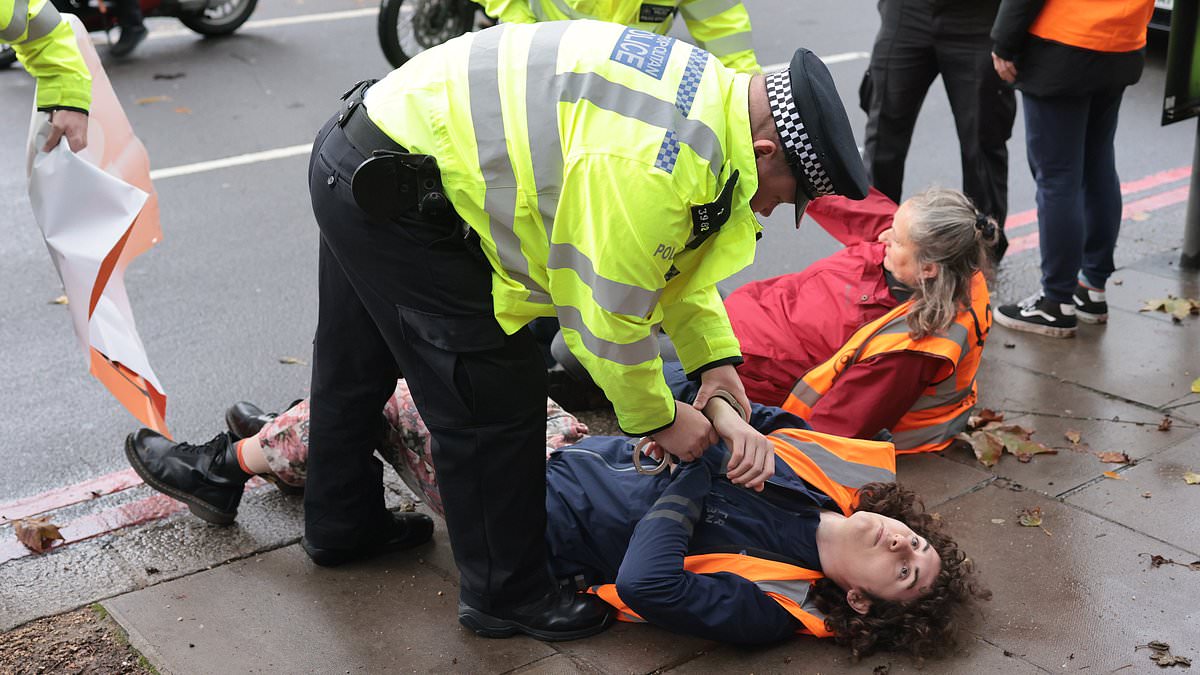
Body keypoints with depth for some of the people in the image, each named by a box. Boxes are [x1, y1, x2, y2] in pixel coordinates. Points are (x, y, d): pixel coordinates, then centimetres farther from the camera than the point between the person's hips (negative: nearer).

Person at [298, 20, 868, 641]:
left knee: (359, 368, 27)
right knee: (499, 400, -3)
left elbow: (671, 255, 12)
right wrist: (659, 419, -6)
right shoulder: (648, 167, -30)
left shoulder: (709, 94, 2)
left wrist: (718, 362, 5)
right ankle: (505, 596, 14)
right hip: (388, 194, -10)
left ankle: (340, 526, 49)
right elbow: (609, 312, -22)